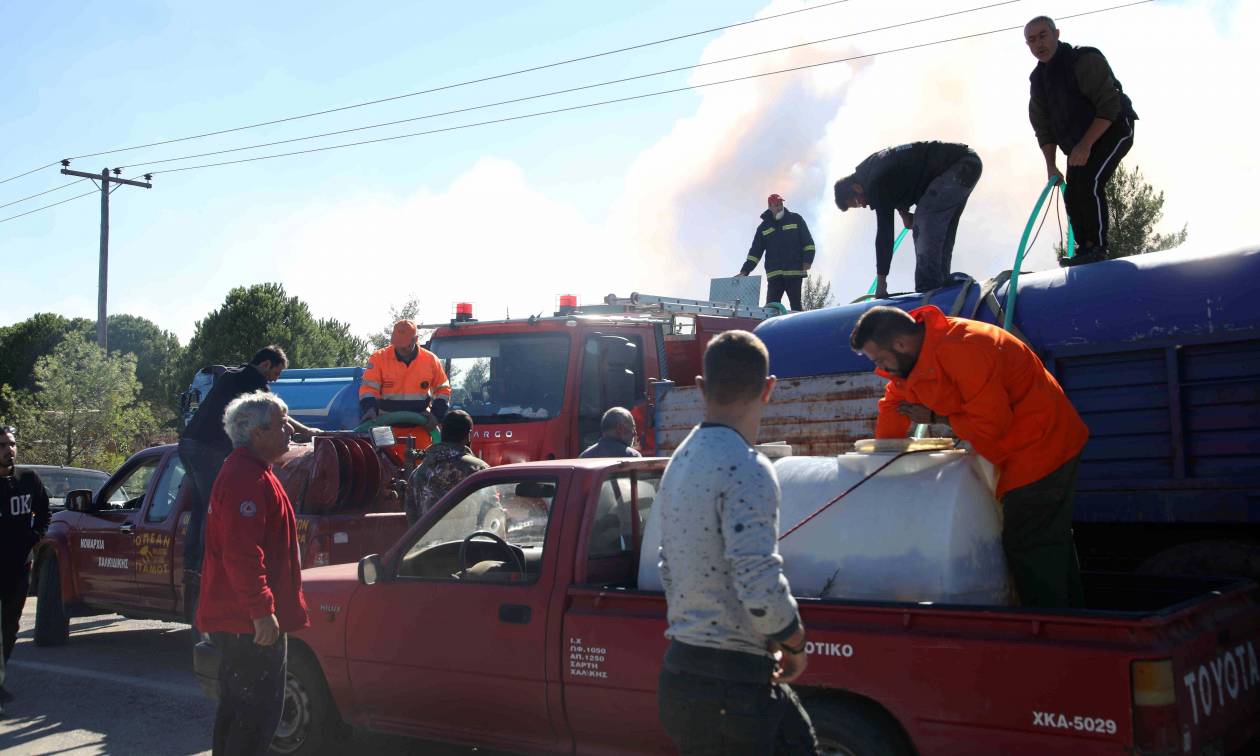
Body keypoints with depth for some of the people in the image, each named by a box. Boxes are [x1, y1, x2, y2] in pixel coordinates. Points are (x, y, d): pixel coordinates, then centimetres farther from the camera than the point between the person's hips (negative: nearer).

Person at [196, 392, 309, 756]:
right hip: (252, 621, -11)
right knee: (259, 711, -7)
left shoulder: (247, 472, 18)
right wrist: (262, 610, -27)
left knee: (238, 706, 18)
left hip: (239, 618, 11)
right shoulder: (248, 478, -18)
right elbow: (242, 554, -26)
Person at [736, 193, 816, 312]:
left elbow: (808, 243, 5)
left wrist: (807, 260, -10)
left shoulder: (795, 220, 7)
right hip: (774, 275, 2)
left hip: (795, 272, -2)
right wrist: (745, 271, 0)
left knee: (796, 306, -1)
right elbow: (755, 252, 10)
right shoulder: (764, 227, 13)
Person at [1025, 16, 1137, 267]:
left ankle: (1097, 249, -20)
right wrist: (1051, 166, -1)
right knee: (1073, 195, -1)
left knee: (1090, 184, -24)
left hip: (1113, 130, -8)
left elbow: (1110, 106, -25)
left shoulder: (1085, 60, -20)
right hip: (1078, 144, 8)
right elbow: (1043, 126, 7)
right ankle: (1084, 250, 8)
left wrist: (1085, 145, -31)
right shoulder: (1038, 79, 4)